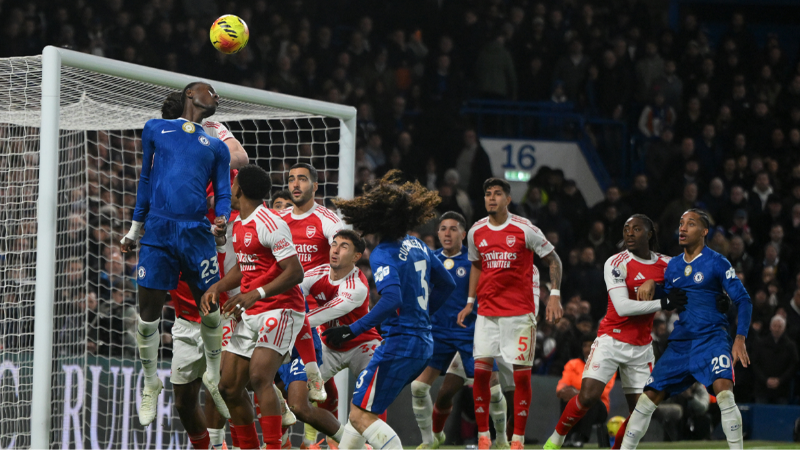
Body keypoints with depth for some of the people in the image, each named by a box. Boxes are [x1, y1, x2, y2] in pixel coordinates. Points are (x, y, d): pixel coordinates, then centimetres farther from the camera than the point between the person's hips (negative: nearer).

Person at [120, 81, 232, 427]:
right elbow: (146, 181, 17)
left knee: (210, 309, 3)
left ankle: (213, 379, 22)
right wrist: (133, 230, 17)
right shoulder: (155, 129, 14)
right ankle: (151, 386, 13)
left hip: (198, 234, 1)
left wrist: (222, 220, -11)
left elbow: (223, 194, 12)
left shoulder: (216, 147, 17)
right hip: (158, 232, -1)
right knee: (148, 314, -3)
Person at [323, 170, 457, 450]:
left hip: (399, 344, -9)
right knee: (362, 404, 22)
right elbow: (447, 285, 20)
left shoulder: (382, 255, -15)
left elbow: (392, 300, -30)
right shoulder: (417, 245, 10)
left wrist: (353, 330, -30)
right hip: (424, 342, 9)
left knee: (360, 416, -5)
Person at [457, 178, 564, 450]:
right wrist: (470, 302, 16)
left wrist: (554, 295, -8)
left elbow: (553, 260, 1)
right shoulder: (476, 232, 6)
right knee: (480, 371, -5)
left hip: (520, 312, -4)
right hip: (487, 312, 4)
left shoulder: (524, 229, -7)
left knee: (522, 375, -4)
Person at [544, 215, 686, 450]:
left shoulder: (665, 264, 4)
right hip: (611, 340, -5)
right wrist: (664, 303, -22)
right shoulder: (617, 263, -11)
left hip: (641, 347, 5)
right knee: (588, 396, -16)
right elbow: (622, 307, -21)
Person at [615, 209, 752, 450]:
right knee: (648, 398, 3)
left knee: (724, 392, -28)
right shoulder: (673, 266, 14)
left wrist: (740, 339, -17)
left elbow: (743, 300, -6)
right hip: (679, 342, 6)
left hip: (711, 339, -6)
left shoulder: (716, 263, -3)